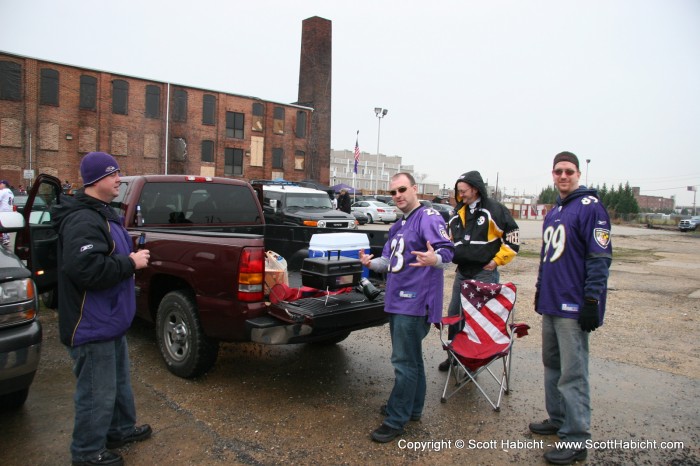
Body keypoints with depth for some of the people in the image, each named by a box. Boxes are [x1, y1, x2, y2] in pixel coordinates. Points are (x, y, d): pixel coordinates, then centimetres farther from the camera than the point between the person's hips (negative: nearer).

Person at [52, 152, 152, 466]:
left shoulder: (101, 214, 13)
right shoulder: (83, 220, -23)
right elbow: (86, 269, -34)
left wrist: (132, 257, 10)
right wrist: (131, 263, -24)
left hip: (108, 320, 11)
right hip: (92, 325, -11)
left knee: (118, 381, 24)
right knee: (97, 392, 4)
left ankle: (120, 429, 42)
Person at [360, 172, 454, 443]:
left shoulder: (428, 218, -12)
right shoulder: (398, 226, 16)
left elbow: (447, 250, -23)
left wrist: (435, 259, -45)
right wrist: (372, 263, -1)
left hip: (414, 301, -10)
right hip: (397, 300, 10)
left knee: (404, 361, -3)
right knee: (411, 358, 20)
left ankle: (396, 420, 7)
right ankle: (412, 407, 35)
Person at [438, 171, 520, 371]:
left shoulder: (494, 210, -9)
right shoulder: (458, 212, 12)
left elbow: (513, 238, -8)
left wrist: (497, 260, -8)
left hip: (484, 273, -7)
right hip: (462, 273, 7)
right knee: (454, 314, 10)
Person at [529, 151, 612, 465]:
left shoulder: (590, 206, -10)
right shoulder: (554, 212, 16)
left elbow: (600, 257, -16)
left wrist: (592, 302, -19)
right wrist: (540, 291, 22)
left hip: (573, 307, -8)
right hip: (551, 303, 9)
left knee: (572, 374, -3)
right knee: (552, 365, 17)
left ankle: (576, 441, 7)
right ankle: (558, 419, 32)